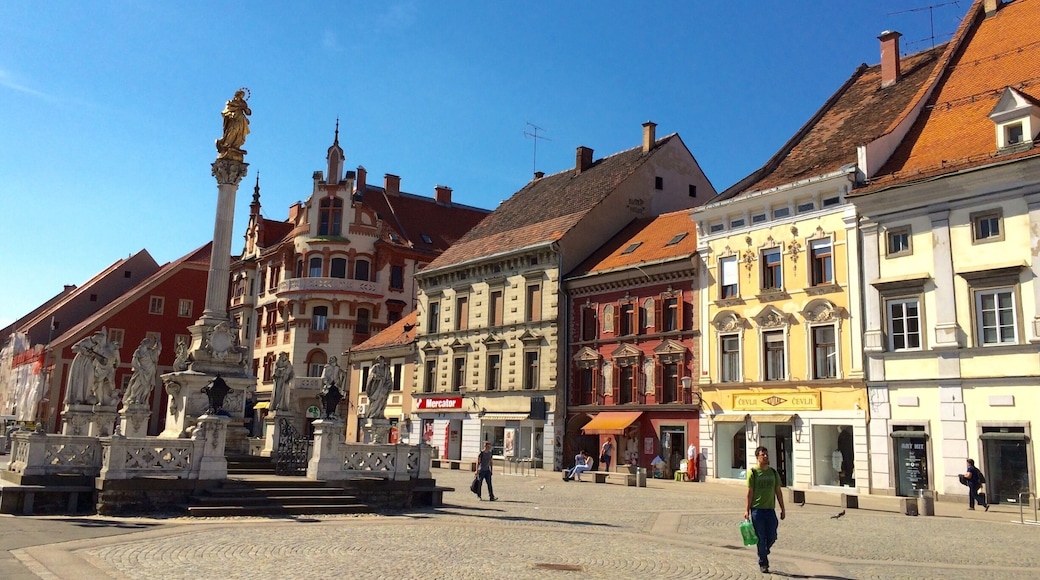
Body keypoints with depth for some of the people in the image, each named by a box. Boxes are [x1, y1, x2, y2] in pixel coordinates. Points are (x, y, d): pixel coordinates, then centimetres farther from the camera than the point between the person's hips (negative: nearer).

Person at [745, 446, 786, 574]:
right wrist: (747, 510, -8)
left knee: (772, 537, 5)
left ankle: (763, 553, 32)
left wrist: (783, 509, 10)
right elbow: (750, 492, -5)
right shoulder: (753, 472, -4)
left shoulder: (773, 472, 9)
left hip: (770, 509, 4)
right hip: (757, 509, -4)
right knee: (761, 538, 1)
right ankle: (763, 563, 14)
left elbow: (778, 492, 12)